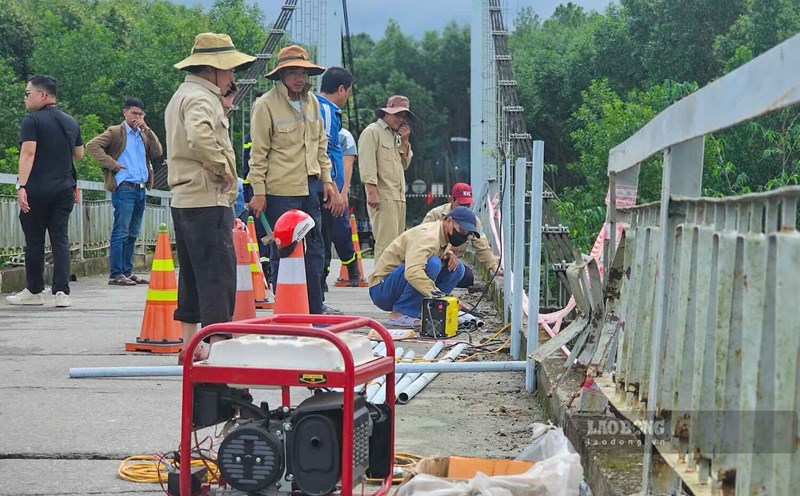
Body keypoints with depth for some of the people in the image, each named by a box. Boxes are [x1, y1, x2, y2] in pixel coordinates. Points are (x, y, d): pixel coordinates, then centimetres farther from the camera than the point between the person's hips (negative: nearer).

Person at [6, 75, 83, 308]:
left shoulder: (32, 121, -7)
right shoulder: (71, 122, 12)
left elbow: (28, 153, -17)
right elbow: (79, 155, 20)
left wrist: (21, 186, -21)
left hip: (37, 190, -5)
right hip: (64, 190, 5)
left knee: (34, 240, 4)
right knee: (61, 239, 4)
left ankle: (34, 291, 11)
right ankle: (62, 291, -4)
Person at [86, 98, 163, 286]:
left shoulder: (144, 135, 20)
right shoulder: (116, 132, 0)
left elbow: (157, 152, 7)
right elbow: (92, 145, -11)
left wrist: (147, 130, -1)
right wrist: (111, 164, -13)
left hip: (141, 189, 7)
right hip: (124, 188, -7)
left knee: (132, 234, 11)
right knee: (121, 233, -9)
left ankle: (127, 272, 16)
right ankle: (115, 274, -9)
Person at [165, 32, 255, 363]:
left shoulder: (181, 95, 20)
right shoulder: (201, 98, -14)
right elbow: (200, 136, -33)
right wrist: (223, 167, -20)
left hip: (184, 198, 11)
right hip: (208, 200, -10)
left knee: (192, 273, 14)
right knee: (218, 274, -9)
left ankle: (188, 344, 19)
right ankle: (218, 344, -10)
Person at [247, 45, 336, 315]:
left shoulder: (312, 102, 11)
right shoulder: (265, 105, -9)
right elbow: (258, 153, -9)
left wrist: (327, 179, 14)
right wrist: (258, 192, -12)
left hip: (310, 187, 7)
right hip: (281, 191, -7)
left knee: (315, 250, 11)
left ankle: (314, 313, 20)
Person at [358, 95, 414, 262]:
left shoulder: (396, 136, 24)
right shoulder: (372, 131, -2)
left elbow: (405, 164, 22)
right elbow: (367, 164, -12)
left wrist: (404, 142, 10)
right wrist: (372, 191, -20)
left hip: (399, 197, 9)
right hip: (382, 197, -9)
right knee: (386, 242, -14)